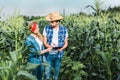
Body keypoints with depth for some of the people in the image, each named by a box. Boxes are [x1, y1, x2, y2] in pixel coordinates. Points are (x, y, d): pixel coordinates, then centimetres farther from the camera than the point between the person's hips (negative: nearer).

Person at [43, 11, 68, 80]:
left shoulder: (64, 30, -2)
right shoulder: (46, 28, -4)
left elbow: (66, 43, 4)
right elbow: (45, 42, -2)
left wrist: (61, 48, -17)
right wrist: (50, 46, -23)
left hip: (58, 55, 1)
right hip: (49, 54, -1)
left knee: (56, 73, 11)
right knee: (47, 74, -3)